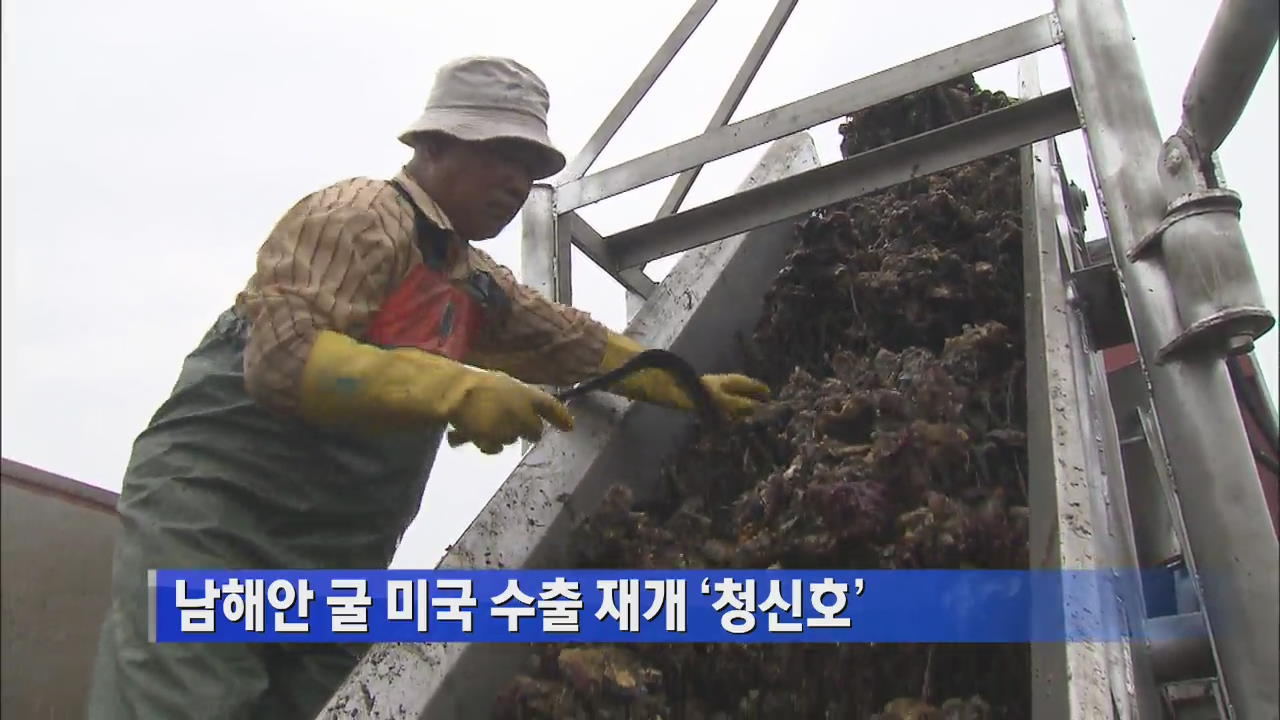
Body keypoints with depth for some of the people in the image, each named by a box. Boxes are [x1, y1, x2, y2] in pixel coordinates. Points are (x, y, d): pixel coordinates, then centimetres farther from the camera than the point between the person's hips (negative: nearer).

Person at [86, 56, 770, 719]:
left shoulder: (477, 283, 19)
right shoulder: (360, 214, -9)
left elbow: (576, 340, 27)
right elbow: (282, 357, -22)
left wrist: (687, 388, 19)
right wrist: (455, 389, -30)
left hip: (336, 567, 8)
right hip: (215, 514, -8)